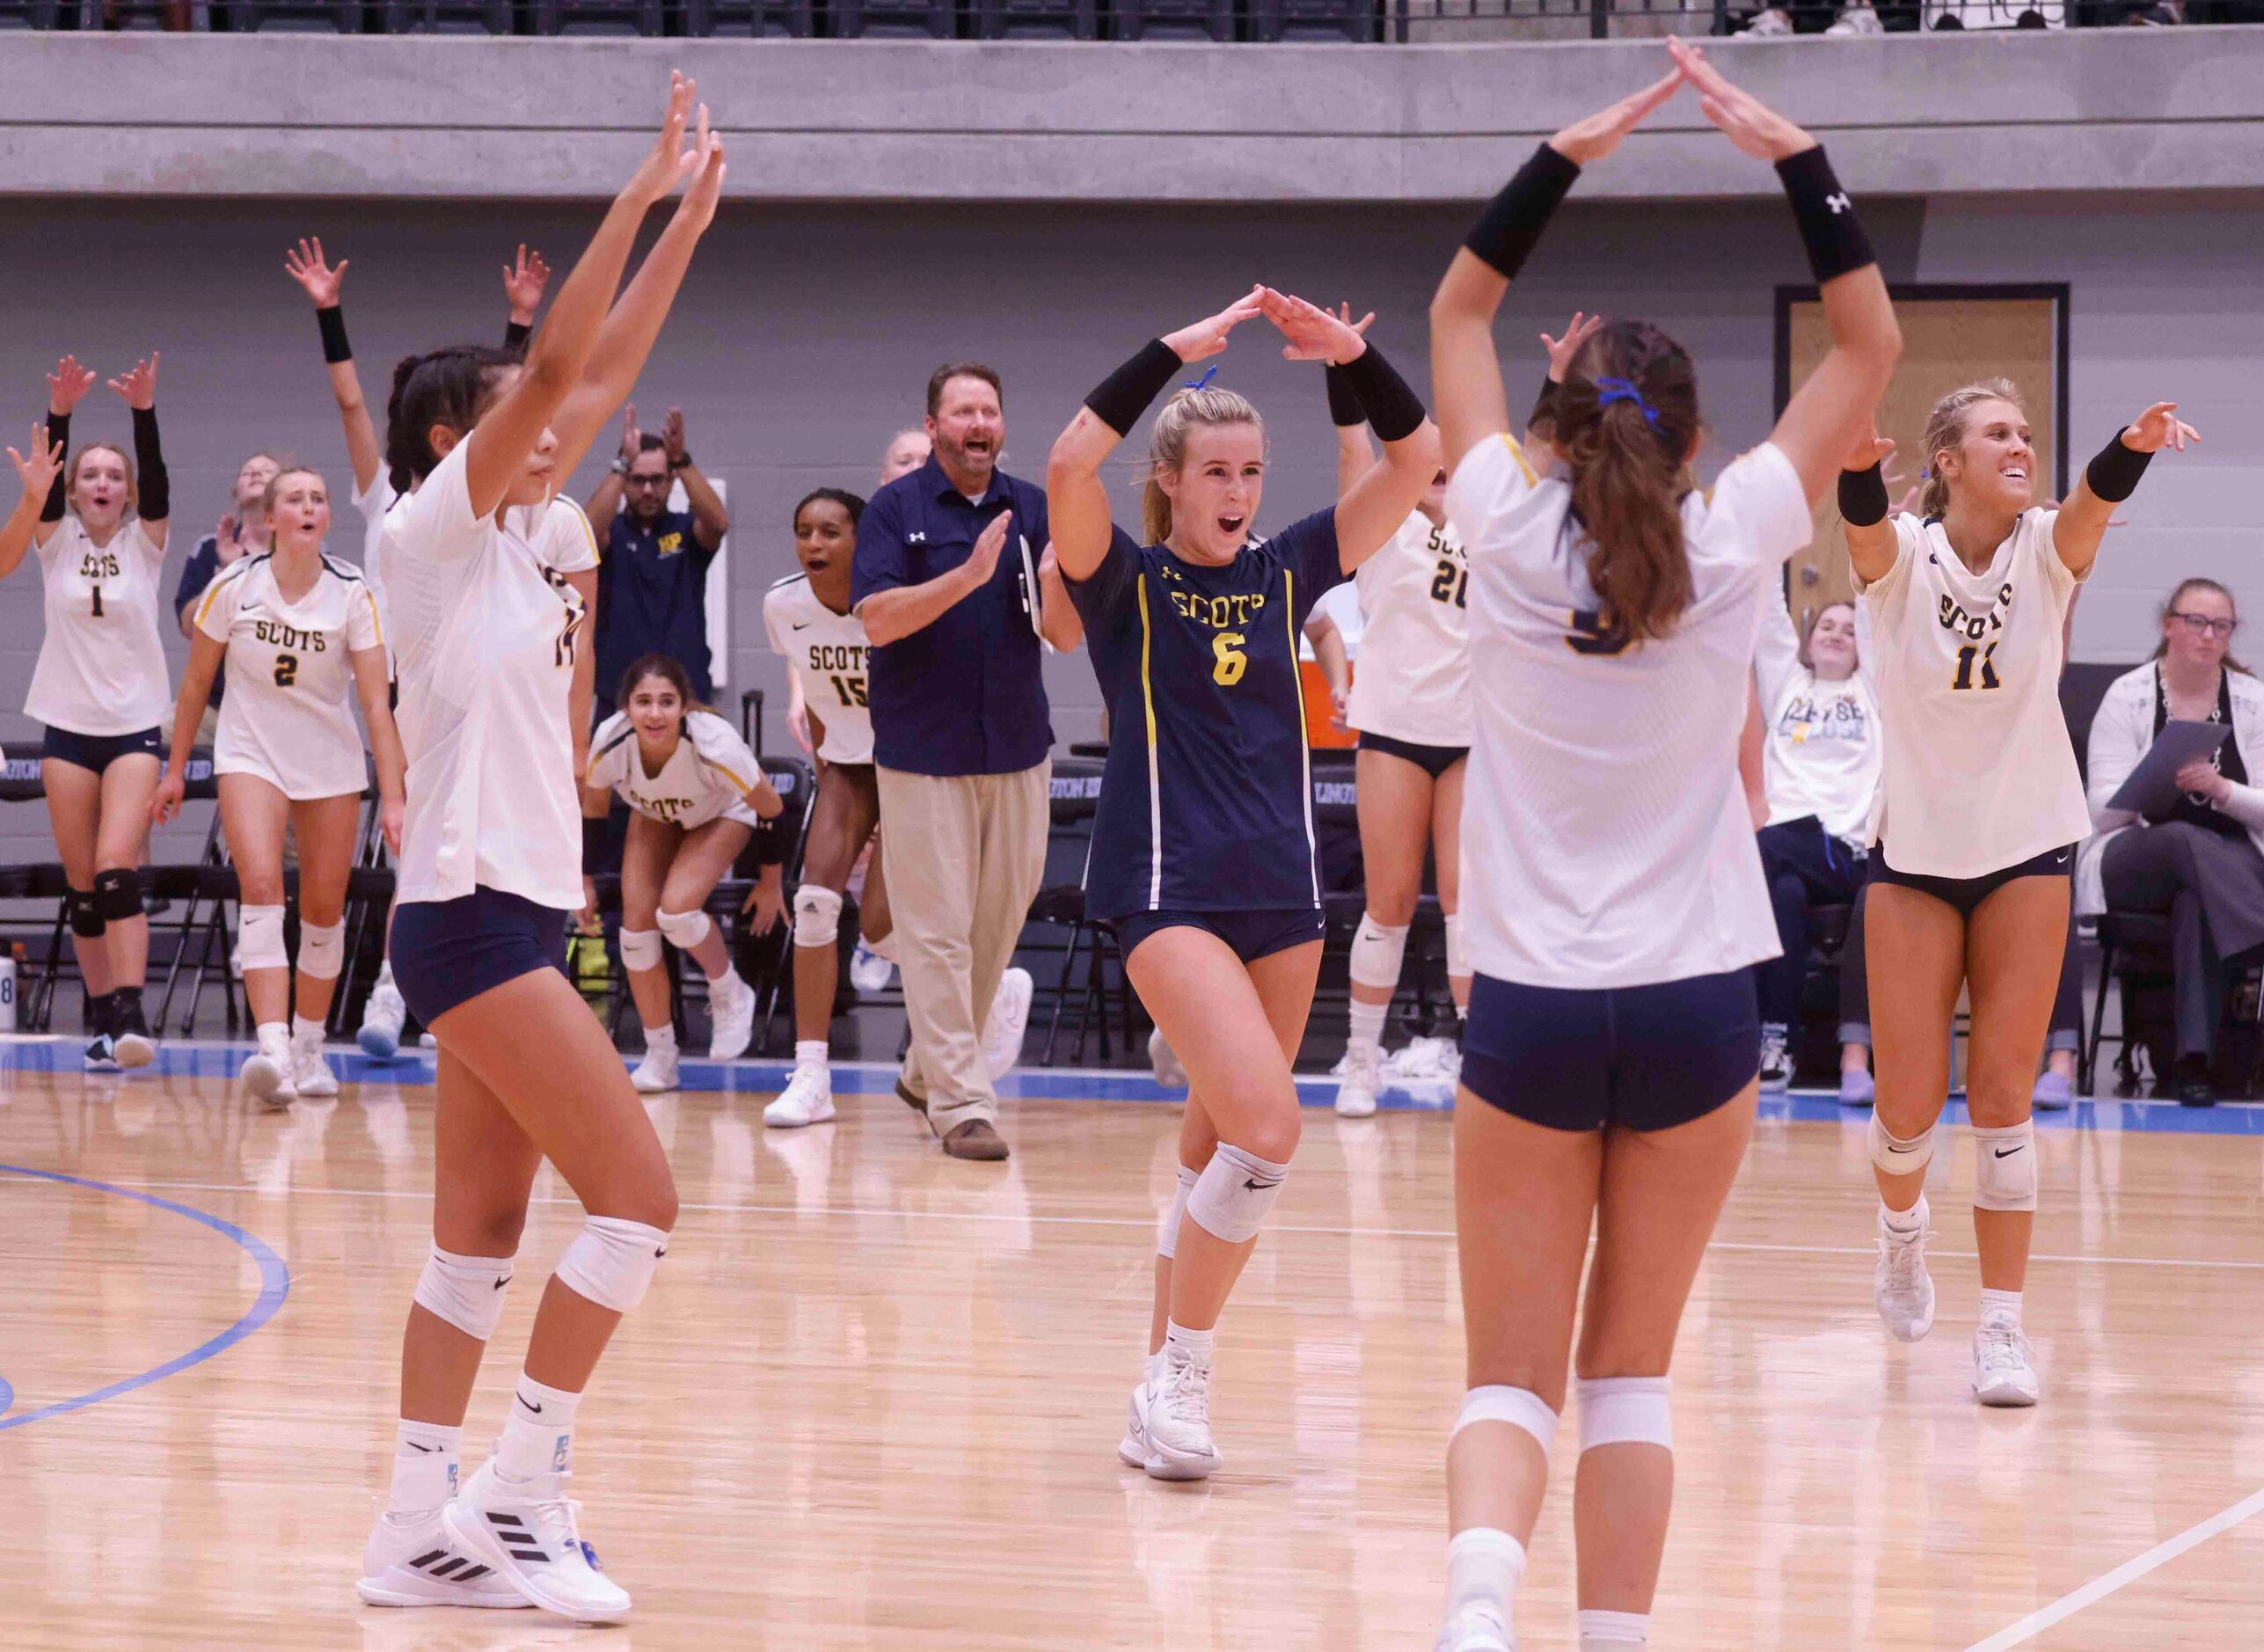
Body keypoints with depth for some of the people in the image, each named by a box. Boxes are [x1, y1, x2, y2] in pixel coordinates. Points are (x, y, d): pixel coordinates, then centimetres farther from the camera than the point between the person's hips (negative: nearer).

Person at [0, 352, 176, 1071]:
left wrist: (145, 412, -31)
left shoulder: (145, 541, 2)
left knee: (117, 871, -16)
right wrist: (59, 412, -30)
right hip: (68, 727, 2)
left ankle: (131, 1017, -23)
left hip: (135, 726, -2)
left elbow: (157, 478, -14)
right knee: (82, 885, 3)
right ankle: (102, 1020, 11)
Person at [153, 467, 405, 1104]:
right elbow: (196, 683, 2)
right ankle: (272, 1050, -34)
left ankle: (309, 1046, 25)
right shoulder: (234, 586, -11)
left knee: (324, 908, 6)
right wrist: (175, 770, 7)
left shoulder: (353, 594, -12)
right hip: (251, 754, -1)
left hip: (331, 765, 1)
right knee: (261, 885, -22)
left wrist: (393, 799, -20)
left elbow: (376, 702, -14)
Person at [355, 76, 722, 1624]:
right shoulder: (432, 529, -8)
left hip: (519, 908, 9)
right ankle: (517, 1497, -7)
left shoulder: (520, 536, 14)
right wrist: (645, 188, -17)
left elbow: (607, 372, 15)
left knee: (482, 1237, 8)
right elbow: (557, 365, -18)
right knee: (637, 1192, -12)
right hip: (472, 909, -9)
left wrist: (690, 217, 10)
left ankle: (421, 1530, 9)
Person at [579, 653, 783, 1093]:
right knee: (637, 921, -10)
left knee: (676, 912, -24)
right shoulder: (610, 741, -32)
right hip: (653, 816, 4)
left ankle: (730, 995, 6)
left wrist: (770, 883, -11)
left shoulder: (714, 746, -41)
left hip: (724, 815, -4)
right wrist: (585, 880, -1)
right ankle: (659, 1059, 4)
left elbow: (771, 809, -22)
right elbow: (593, 808, -9)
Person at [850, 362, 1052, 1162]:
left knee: (1000, 922, 9)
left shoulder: (1033, 509, 7)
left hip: (1016, 749, 4)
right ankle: (960, 1103, -4)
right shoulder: (895, 510, -2)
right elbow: (877, 618, -14)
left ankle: (929, 1071, 26)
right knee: (936, 929, -6)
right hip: (923, 752, -4)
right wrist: (966, 576, -24)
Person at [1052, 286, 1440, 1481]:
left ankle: (1164, 1398, 19)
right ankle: (1180, 1375, -9)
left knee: (1220, 1143, 10)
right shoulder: (1126, 581, -2)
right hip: (1167, 888, -6)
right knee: (1265, 1124, -21)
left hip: (1282, 891, 6)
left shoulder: (1286, 572, 10)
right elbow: (1068, 465, -21)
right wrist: (1175, 351, -22)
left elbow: (1415, 461, 5)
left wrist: (1349, 354, -9)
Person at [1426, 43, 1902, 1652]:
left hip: (1531, 1008, 0)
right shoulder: (1731, 545, -6)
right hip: (1696, 1002, 0)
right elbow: (1871, 342, 5)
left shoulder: (1510, 534, -5)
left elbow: (1459, 310, 10)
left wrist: (1567, 156, 7)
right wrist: (1798, 158, 3)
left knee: (1512, 1377, 1)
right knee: (1633, 1371, 12)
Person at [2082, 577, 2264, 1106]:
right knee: (2189, 841, -38)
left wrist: (2221, 788, -18)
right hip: (2133, 860, -1)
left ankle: (2195, 1057, -44)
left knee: (2198, 898, -37)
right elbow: (2105, 808, -1)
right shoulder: (2128, 696, 4)